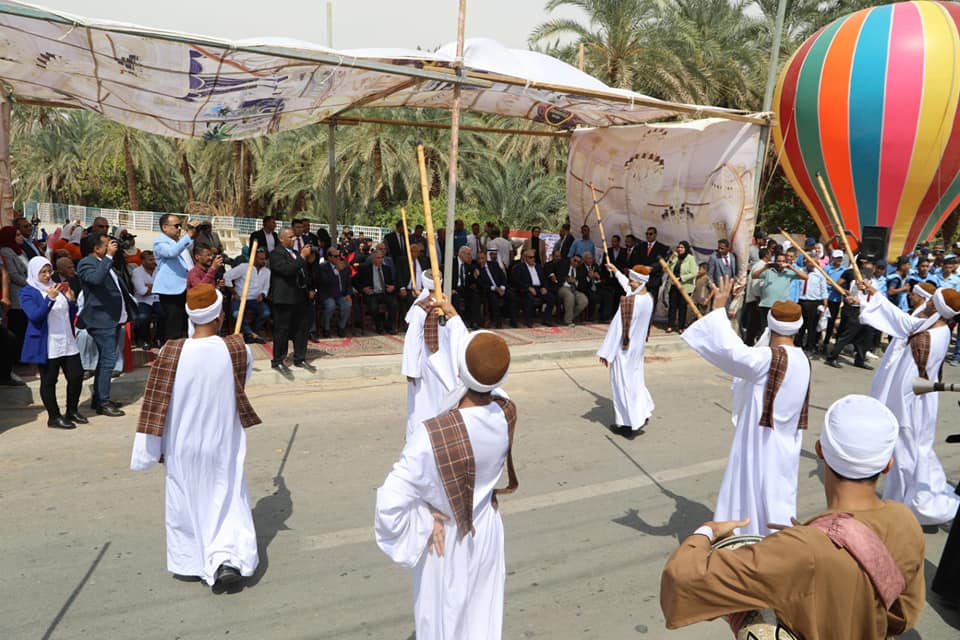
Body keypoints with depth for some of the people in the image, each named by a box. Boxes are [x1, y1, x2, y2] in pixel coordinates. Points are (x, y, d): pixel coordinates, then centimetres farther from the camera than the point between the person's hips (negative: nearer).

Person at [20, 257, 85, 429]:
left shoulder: (56, 287, 14)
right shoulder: (27, 292, -3)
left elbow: (71, 315, 17)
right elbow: (34, 316, -18)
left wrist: (71, 300, -3)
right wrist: (49, 298, -30)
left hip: (67, 342, 6)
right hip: (46, 346, -6)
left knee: (77, 376, 4)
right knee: (48, 381, 2)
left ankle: (72, 411, 19)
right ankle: (54, 417, 11)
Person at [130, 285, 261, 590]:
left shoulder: (171, 353, -17)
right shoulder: (236, 349, -15)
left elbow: (156, 406, -11)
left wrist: (149, 451, 0)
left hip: (183, 447, 0)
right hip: (223, 444, 0)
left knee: (186, 502, 18)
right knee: (228, 498, 14)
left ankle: (192, 562, 31)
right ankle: (227, 558, 0)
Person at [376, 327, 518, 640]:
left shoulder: (432, 435, -38)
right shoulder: (506, 413, -21)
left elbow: (390, 505, -35)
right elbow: (482, 392, 1)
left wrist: (426, 522, -15)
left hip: (445, 542, -4)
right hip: (487, 532, 4)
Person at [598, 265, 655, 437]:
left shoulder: (628, 302, -27)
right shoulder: (648, 298, -2)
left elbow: (617, 328, -23)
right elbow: (629, 288, 20)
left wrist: (606, 353, -15)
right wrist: (616, 272, 34)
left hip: (624, 349, -8)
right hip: (638, 347, 8)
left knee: (623, 384, 4)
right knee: (635, 380, 21)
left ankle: (628, 424, 12)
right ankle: (643, 414, 20)